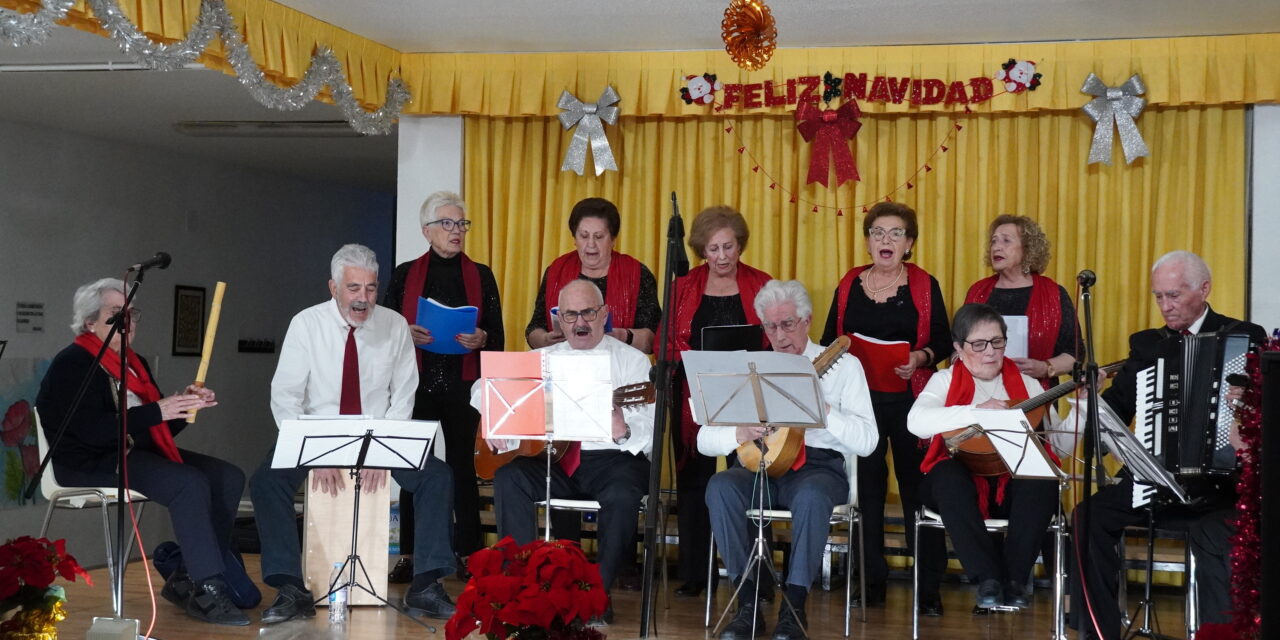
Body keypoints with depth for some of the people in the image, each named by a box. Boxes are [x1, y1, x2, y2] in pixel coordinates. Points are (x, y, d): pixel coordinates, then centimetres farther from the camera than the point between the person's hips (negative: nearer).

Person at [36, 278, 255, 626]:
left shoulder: (133, 362, 19)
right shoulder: (72, 365, -7)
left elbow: (160, 428, 16)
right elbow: (92, 431, -23)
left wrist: (185, 404, -4)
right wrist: (158, 410, -26)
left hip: (140, 453, 9)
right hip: (92, 464, -9)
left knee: (229, 477, -7)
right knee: (190, 483, -30)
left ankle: (188, 580, -7)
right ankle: (207, 593, -28)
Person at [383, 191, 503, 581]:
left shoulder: (481, 275, 9)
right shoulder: (406, 274, 9)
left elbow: (497, 336, 7)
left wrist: (480, 339, -15)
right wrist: (406, 334, -13)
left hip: (463, 384, 0)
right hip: (417, 383, 0)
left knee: (463, 467, 1)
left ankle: (468, 553, 7)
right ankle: (409, 555, 7)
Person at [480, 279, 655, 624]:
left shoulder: (633, 361, 1)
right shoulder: (543, 359, 13)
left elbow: (649, 433, -9)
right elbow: (484, 388, 15)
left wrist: (623, 430, -33)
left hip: (612, 460, -3)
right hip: (553, 458, 3)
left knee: (622, 495, -34)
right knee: (509, 477, -24)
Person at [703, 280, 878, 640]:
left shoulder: (842, 365, 7)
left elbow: (866, 442, -5)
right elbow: (705, 439, 8)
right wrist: (739, 433, -15)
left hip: (819, 466, -2)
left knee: (811, 495, -37)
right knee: (721, 486, -29)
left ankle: (794, 607, -25)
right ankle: (748, 603, -22)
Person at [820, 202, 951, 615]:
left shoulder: (925, 286, 2)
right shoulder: (849, 285, 8)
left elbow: (943, 343, 2)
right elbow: (828, 340, 11)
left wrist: (921, 358, -17)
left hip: (909, 400, -2)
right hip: (859, 399, 2)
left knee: (918, 487, -3)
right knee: (866, 489, 6)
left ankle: (929, 588, 4)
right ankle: (871, 582, 17)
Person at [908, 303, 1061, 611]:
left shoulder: (1025, 382, 15)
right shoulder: (946, 380, 7)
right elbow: (916, 421, -16)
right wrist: (976, 412, -25)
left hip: (1014, 484, 2)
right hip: (962, 481, -2)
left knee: (1043, 480, -31)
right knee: (947, 475, -36)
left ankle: (1015, 579, -22)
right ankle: (988, 578, -30)